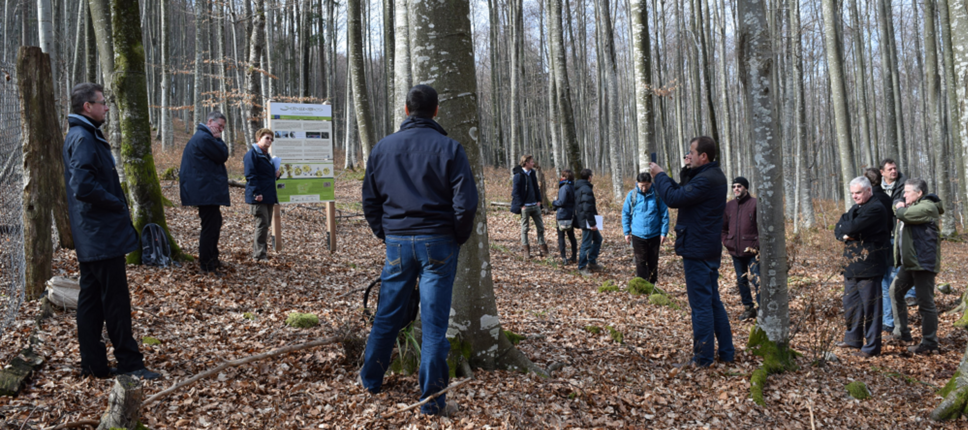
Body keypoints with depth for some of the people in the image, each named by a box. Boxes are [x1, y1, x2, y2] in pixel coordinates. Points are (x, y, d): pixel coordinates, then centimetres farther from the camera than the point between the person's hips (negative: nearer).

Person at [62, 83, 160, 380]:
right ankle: (131, 364, 3)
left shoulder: (85, 136, 16)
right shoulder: (83, 139, -16)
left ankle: (93, 365, 18)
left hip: (90, 237, 10)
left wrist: (116, 204, 12)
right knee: (116, 301, -4)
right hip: (102, 234, -10)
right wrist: (117, 203, -14)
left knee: (92, 299, 12)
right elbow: (83, 187, -27)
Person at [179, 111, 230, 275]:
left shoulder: (203, 137, 21)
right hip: (206, 192, -12)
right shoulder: (204, 138, -15)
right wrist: (219, 140, -2)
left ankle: (212, 259, 33)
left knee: (215, 224, 22)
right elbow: (223, 156, -13)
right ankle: (206, 265, -3)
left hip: (206, 192, 12)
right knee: (209, 226, -8)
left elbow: (221, 156, 23)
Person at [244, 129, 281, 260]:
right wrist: (257, 193, -22)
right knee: (262, 224, -10)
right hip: (258, 197, -9)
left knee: (265, 225, 12)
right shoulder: (252, 154, -9)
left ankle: (258, 251, 21)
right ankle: (259, 255, -6)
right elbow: (250, 175, -16)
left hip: (269, 197, 9)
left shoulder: (267, 156, 20)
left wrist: (276, 174, 8)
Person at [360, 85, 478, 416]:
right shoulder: (449, 148, -6)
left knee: (387, 316, 17)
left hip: (397, 242, 3)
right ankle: (433, 400, 8)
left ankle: (370, 379, 32)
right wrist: (459, 238, 4)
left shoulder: (382, 148, 6)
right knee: (434, 323, 1)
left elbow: (370, 201, 10)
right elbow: (465, 202, -10)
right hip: (438, 243, -3)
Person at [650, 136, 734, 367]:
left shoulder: (706, 179, -21)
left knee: (701, 304, -3)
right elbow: (683, 194, 15)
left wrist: (659, 175, -9)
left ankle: (703, 357, 5)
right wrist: (662, 177, 5)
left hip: (697, 251, -10)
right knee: (713, 301, 17)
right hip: (710, 250, 10)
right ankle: (726, 351, 23)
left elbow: (674, 198, -24)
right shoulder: (715, 176, 13)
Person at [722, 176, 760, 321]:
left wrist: (758, 245, -12)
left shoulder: (755, 203, -5)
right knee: (741, 281, 12)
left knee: (757, 280, -7)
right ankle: (748, 308, 24)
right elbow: (723, 227, 20)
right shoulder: (729, 206, 11)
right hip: (735, 252, 6)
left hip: (752, 251, -6)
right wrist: (726, 242, 7)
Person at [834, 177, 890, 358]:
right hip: (851, 266, 9)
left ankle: (872, 346, 5)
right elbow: (838, 230, 14)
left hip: (868, 266, -9)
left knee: (870, 306, -2)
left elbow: (853, 227, -23)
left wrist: (843, 227, -2)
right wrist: (844, 235, -9)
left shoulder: (875, 209, -12)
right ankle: (853, 339, 30)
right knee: (851, 304, 16)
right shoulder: (855, 209, 18)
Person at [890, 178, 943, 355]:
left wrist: (900, 209, -2)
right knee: (895, 291, 16)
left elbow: (904, 215, -27)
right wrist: (899, 207, -3)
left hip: (923, 262, -10)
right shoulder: (912, 206, 18)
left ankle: (929, 344, 4)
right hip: (909, 262, 10)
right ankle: (903, 333, 25)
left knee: (926, 303, -4)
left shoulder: (927, 207, -15)